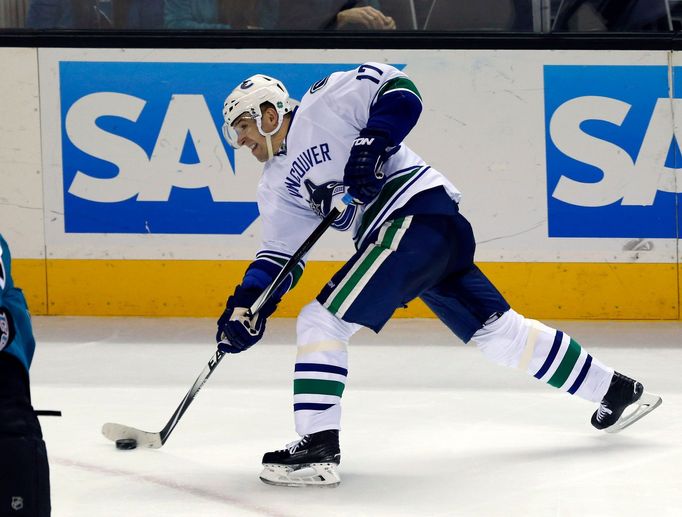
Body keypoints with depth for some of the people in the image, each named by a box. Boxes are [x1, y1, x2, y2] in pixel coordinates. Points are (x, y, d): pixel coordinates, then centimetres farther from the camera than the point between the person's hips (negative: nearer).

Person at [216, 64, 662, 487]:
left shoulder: (323, 104, -3)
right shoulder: (277, 185, 20)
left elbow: (400, 92, -7)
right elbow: (280, 255, 15)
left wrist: (372, 143, -20)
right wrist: (246, 305, 1)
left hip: (420, 212, -10)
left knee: (320, 322, -15)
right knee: (499, 330, 13)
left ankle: (318, 448, -19)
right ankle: (616, 390, 22)